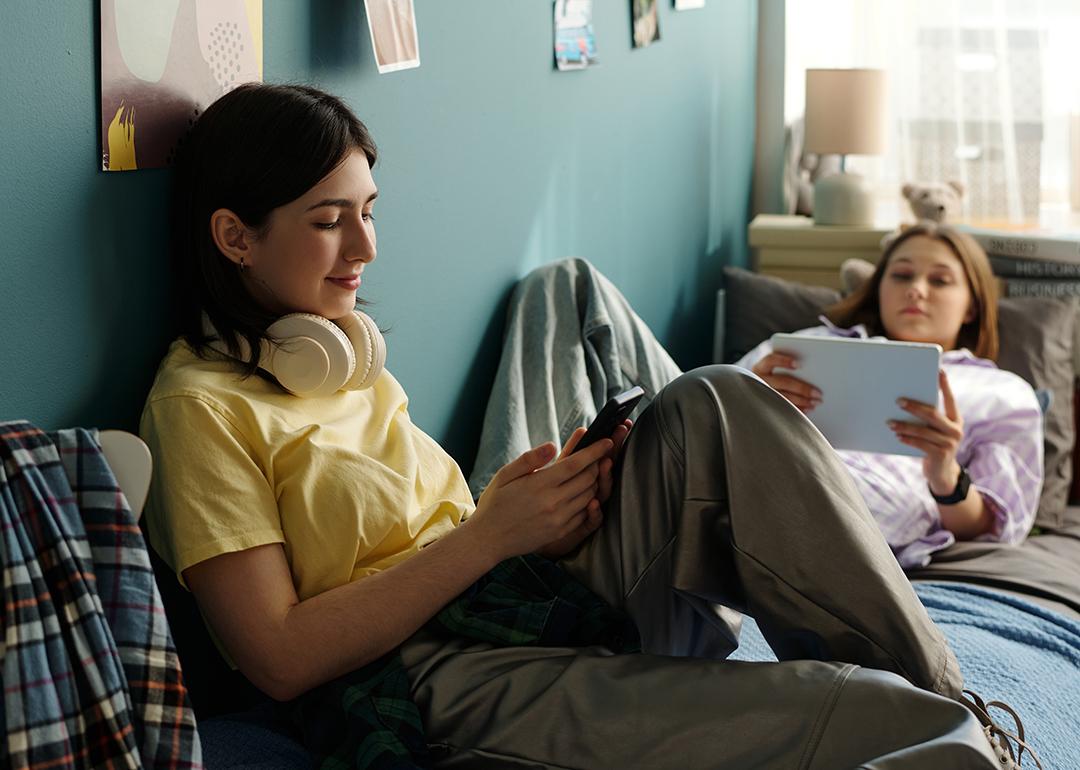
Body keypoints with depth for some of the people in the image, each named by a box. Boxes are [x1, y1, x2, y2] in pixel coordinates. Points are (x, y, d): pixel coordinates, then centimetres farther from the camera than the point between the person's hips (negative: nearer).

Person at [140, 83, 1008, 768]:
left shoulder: (334, 349, 17)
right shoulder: (201, 406, -8)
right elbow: (281, 658, -15)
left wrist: (542, 505, -6)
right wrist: (491, 532, -16)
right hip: (439, 685, -8)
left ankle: (937, 686, -10)